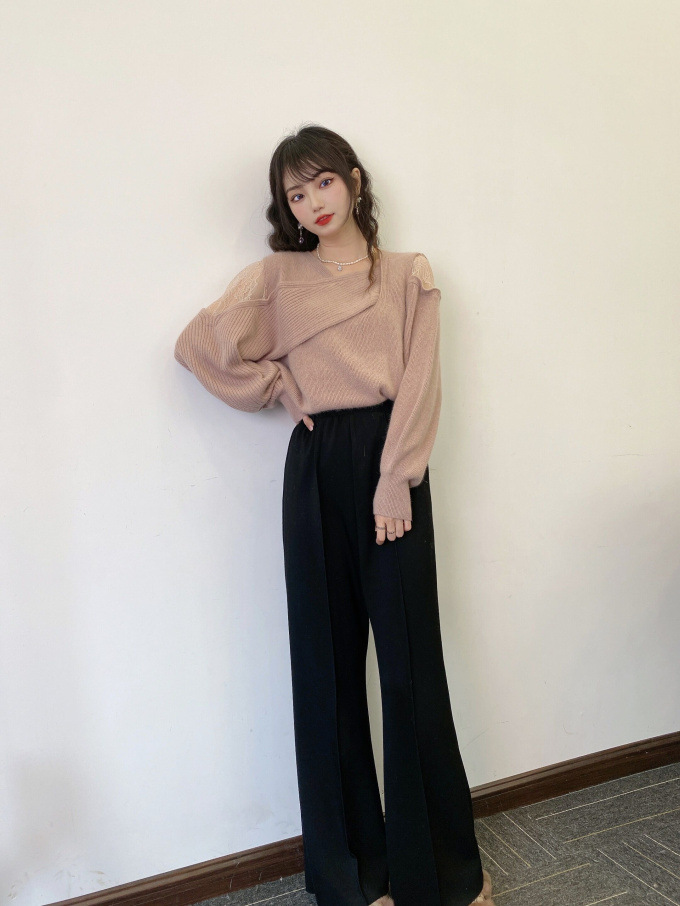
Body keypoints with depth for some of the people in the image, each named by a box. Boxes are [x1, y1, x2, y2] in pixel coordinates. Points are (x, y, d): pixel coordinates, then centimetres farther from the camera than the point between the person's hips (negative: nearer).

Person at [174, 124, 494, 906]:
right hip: (318, 467, 1)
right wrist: (278, 387, 1)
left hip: (393, 462, 0)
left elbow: (419, 384, -2)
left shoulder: (409, 275, 7)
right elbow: (200, 343, 2)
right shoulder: (275, 277, 8)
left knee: (411, 652, 1)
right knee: (329, 655, 6)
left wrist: (395, 480, -11)